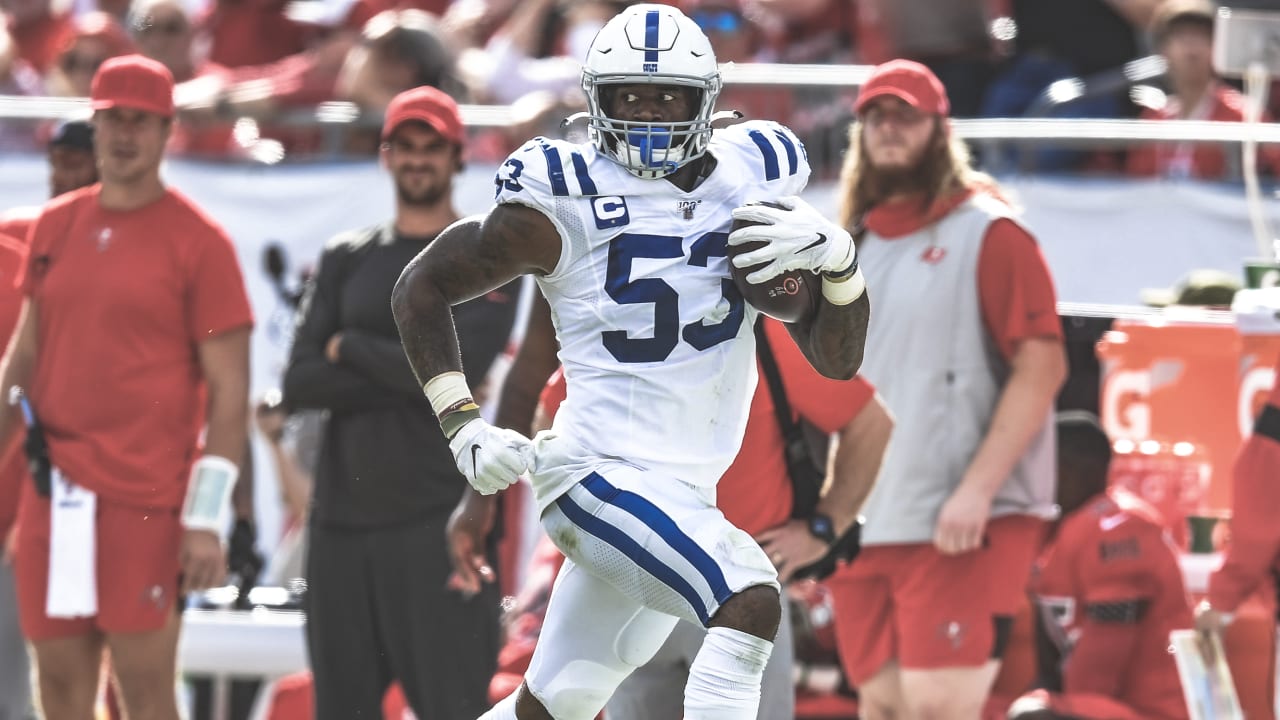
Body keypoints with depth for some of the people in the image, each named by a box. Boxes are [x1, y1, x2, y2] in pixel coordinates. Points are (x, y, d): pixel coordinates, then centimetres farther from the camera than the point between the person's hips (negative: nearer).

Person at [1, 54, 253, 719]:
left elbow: (229, 390, -5)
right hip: (54, 497, 5)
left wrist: (207, 517, -11)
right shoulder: (55, 227, 13)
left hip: (147, 500, -5)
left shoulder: (198, 240, -3)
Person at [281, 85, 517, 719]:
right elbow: (300, 385, 2)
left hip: (437, 519, -5)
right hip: (341, 518, 5)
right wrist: (406, 377, -9)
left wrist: (350, 347, -2)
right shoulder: (347, 258, 14)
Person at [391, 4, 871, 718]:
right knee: (750, 602, -29)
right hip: (600, 472, -6)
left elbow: (837, 360, 10)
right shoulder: (566, 198, -6)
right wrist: (464, 423, -5)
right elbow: (422, 290, 4)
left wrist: (839, 258, -9)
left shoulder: (755, 181, 8)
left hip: (685, 495, 6)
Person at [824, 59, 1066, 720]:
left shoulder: (986, 232, -3)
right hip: (863, 527, 7)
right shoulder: (853, 248, 17)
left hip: (962, 526, -7)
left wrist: (975, 491, -18)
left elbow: (1042, 365, -11)